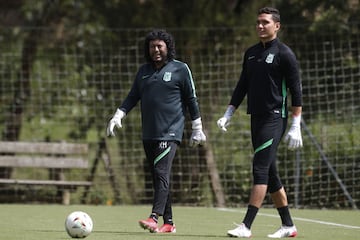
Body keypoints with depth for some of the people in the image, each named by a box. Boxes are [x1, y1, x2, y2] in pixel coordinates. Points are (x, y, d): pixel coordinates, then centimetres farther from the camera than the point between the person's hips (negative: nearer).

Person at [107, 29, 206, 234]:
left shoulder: (180, 69, 1)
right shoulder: (144, 71, 15)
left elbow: (192, 100, 2)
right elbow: (132, 97, 19)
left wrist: (197, 129, 1)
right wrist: (118, 116, 4)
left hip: (170, 132, -6)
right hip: (149, 134, 6)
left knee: (161, 174, -19)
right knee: (159, 178, 7)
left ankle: (154, 218, -30)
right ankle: (169, 223, 12)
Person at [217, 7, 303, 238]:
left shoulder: (284, 54, -6)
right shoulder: (251, 53, 15)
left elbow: (296, 90, -8)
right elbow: (242, 86, 21)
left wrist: (296, 127, -13)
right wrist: (228, 114, 13)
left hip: (274, 119, -8)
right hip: (257, 119, 8)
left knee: (260, 169, -14)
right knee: (270, 173, 9)